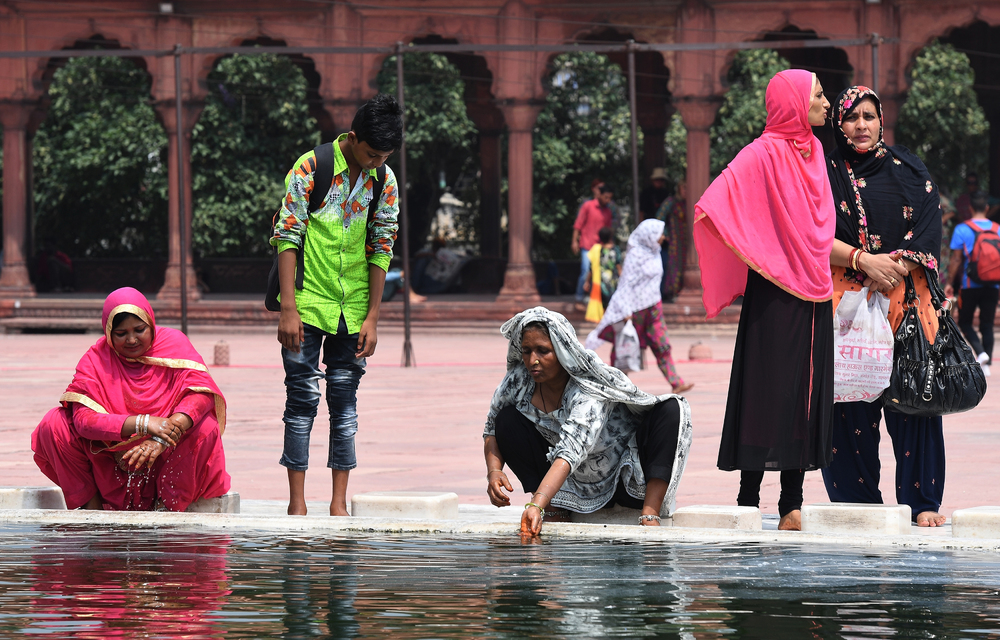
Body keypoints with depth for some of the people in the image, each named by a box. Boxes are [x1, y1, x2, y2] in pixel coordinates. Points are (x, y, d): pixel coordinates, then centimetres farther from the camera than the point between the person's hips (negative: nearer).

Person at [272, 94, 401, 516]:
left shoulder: (384, 182, 3)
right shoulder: (310, 169, -9)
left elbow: (381, 250, 6)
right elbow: (286, 238, -9)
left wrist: (372, 318, 1)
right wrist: (288, 309, -14)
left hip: (353, 309, 3)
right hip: (307, 305, -3)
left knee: (345, 401, 4)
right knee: (303, 397, -3)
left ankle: (339, 504, 7)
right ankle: (297, 502, 1)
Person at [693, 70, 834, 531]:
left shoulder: (813, 151, 14)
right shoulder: (763, 155, -10)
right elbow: (716, 203, -23)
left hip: (814, 290, 7)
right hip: (775, 291, -7)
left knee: (807, 391, 6)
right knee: (768, 387, -6)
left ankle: (792, 502, 9)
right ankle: (748, 500, -2)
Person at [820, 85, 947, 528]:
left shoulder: (910, 172, 12)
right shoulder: (825, 173, 9)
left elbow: (927, 234, 5)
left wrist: (897, 267, -12)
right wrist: (863, 260, -14)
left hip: (907, 297, 1)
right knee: (850, 403, -5)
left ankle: (922, 502, -3)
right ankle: (858, 502, 0)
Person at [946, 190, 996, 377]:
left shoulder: (962, 229, -6)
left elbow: (956, 260, -6)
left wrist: (949, 283, 2)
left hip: (970, 285, -3)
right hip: (992, 286, 3)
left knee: (965, 322, 9)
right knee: (987, 325, 9)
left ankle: (981, 352, -13)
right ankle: (986, 364, 4)